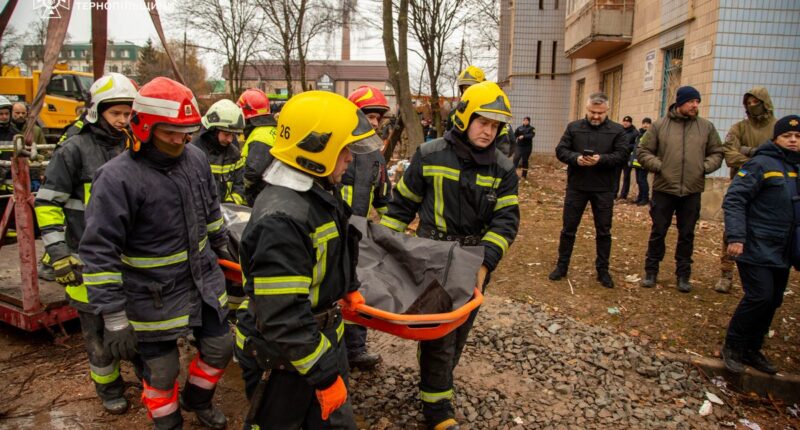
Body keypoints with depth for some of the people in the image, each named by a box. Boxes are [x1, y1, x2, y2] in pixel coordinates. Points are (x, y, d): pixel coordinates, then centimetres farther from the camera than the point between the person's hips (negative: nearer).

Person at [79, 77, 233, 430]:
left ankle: (197, 399, 48)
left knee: (220, 349, 19)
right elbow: (99, 254, -22)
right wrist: (114, 317, -21)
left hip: (204, 280, 6)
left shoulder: (195, 159, -2)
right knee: (162, 373, 11)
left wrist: (221, 248, 26)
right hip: (156, 298, -6)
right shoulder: (117, 178, -22)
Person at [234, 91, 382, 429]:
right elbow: (284, 319, -32)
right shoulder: (281, 219, -32)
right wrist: (325, 374, -25)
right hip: (283, 357, -9)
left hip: (322, 335, 9)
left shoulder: (318, 192, 1)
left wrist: (348, 287, 27)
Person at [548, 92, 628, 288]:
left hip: (604, 189, 0)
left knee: (603, 231, 9)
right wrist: (575, 158, -20)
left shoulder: (617, 130, 1)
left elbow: (622, 155, -7)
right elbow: (561, 150, 0)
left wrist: (601, 159, -24)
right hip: (576, 186, 1)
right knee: (568, 228, 8)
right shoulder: (573, 127, 4)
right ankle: (562, 266, 21)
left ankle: (603, 270, 22)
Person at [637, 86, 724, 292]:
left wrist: (705, 167, -5)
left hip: (692, 191, 2)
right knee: (658, 232, 7)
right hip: (663, 189, -2)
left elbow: (717, 153, 12)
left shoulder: (707, 127, 5)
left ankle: (683, 275, 23)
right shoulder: (660, 126, -1)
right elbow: (643, 151, 2)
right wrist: (658, 166, -11)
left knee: (687, 234, 10)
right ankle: (651, 271, 21)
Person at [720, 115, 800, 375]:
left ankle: (752, 350, 26)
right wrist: (735, 237, -23)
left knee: (773, 301, 11)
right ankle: (733, 348, 8)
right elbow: (734, 200, -15)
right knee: (759, 297, -10)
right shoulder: (761, 164, -9)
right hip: (756, 248, -7)